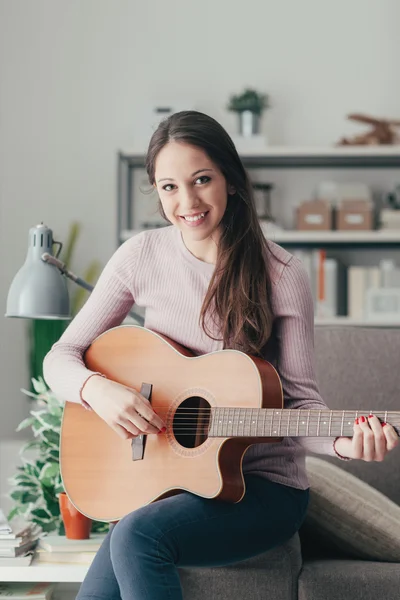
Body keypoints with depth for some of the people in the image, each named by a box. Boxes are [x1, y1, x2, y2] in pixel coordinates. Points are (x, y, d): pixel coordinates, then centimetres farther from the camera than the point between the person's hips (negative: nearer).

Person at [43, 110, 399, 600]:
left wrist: (342, 444, -26)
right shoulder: (142, 256, -2)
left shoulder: (281, 276, -10)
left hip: (262, 485, -3)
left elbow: (300, 400, -5)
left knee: (137, 536, -29)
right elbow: (61, 357, 3)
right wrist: (97, 390, -19)